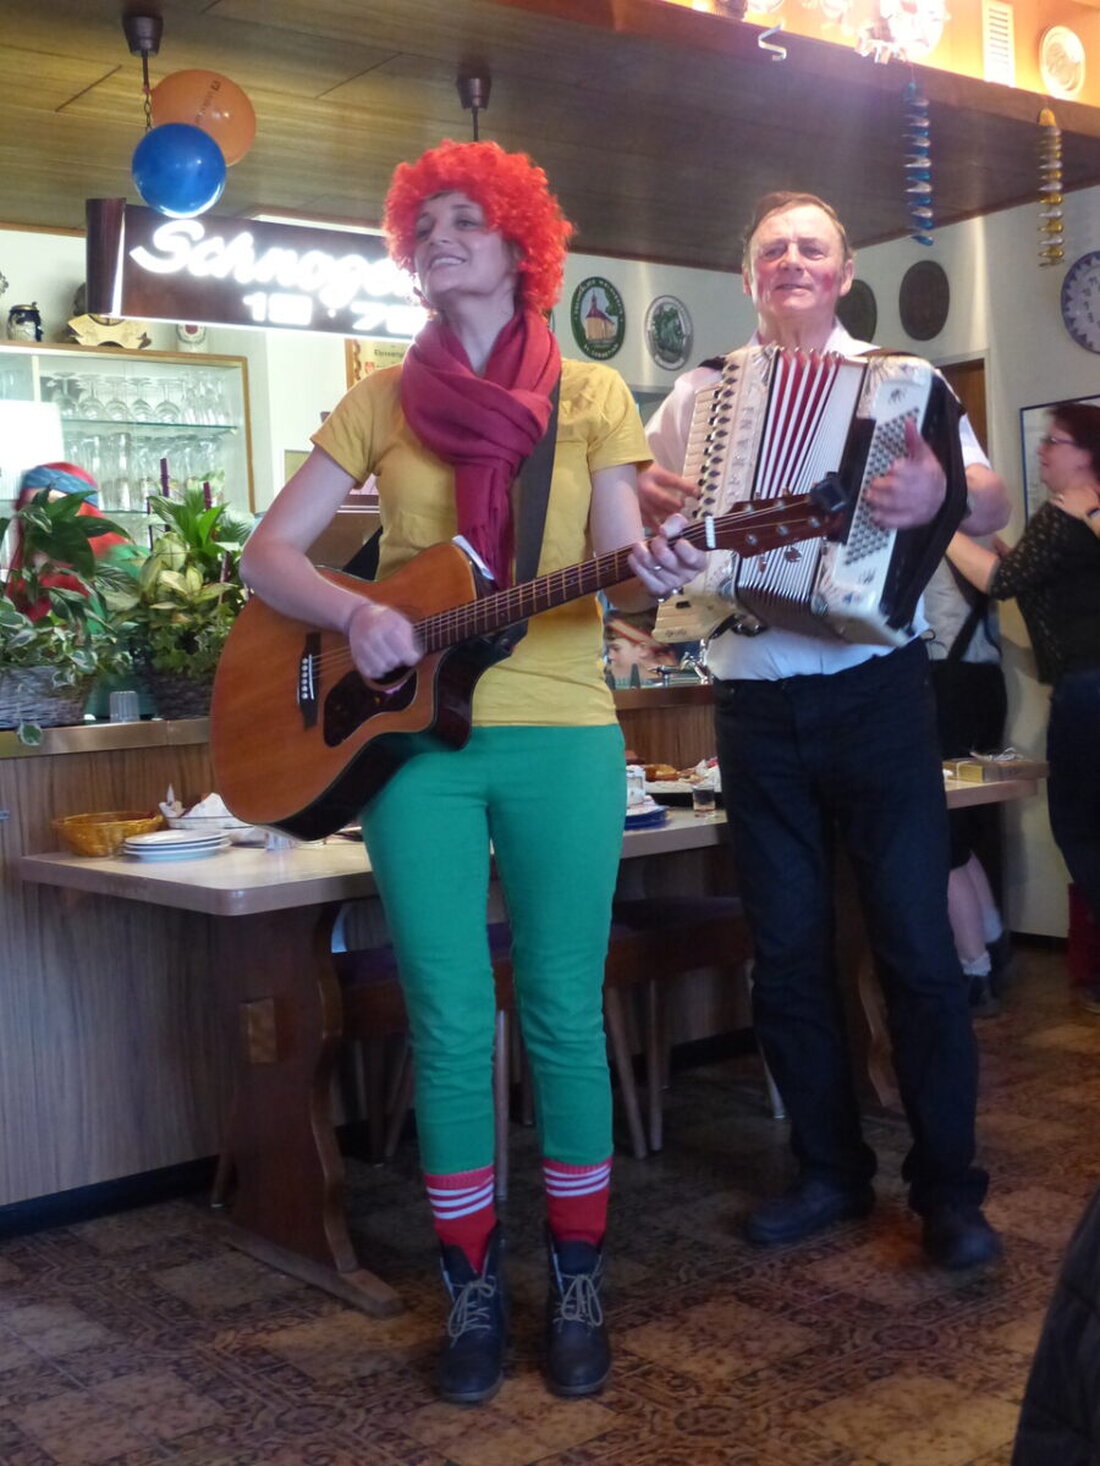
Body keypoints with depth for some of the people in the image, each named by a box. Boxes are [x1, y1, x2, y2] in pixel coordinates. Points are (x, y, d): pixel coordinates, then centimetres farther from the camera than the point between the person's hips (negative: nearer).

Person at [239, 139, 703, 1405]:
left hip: (560, 734, -1)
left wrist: (650, 576, -22)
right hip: (415, 735, 1)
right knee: (450, 1025, 3)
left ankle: (577, 1284, 19)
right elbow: (268, 552, 6)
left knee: (564, 1014, 3)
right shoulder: (383, 398, 10)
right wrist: (354, 614, -13)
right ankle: (472, 1291, 19)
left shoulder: (588, 394, 7)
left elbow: (615, 573, 1)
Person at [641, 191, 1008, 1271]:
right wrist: (647, 496, -9)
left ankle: (949, 1189, 13)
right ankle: (829, 1171, 24)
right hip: (755, 707, 3)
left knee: (917, 946, -1)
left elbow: (995, 502, -6)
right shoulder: (699, 392, 12)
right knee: (786, 953, 9)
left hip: (874, 694, -2)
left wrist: (943, 494, -28)